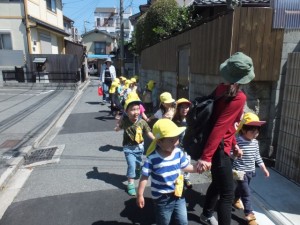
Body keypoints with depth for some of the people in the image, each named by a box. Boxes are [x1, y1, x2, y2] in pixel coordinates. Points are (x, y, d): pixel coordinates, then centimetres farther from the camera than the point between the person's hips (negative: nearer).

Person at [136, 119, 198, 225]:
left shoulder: (178, 152, -10)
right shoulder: (152, 158, -25)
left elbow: (185, 166, 8)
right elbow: (144, 177, -16)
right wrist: (140, 195, -9)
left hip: (178, 195, 4)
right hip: (162, 199, -4)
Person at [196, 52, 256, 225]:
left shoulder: (222, 89, 4)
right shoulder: (239, 98, -21)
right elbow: (220, 127, -27)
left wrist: (234, 144, 21)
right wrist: (206, 157, -27)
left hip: (221, 145, 10)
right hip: (219, 148, -10)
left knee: (218, 183, 27)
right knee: (227, 193, 2)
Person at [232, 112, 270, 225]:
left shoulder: (255, 142, 0)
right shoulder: (237, 141, -24)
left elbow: (257, 157, 12)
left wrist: (264, 169, 15)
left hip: (250, 171, 7)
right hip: (240, 171, -7)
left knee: (241, 188, 26)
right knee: (246, 193, -2)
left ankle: (236, 200, 51)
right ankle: (249, 215, 10)